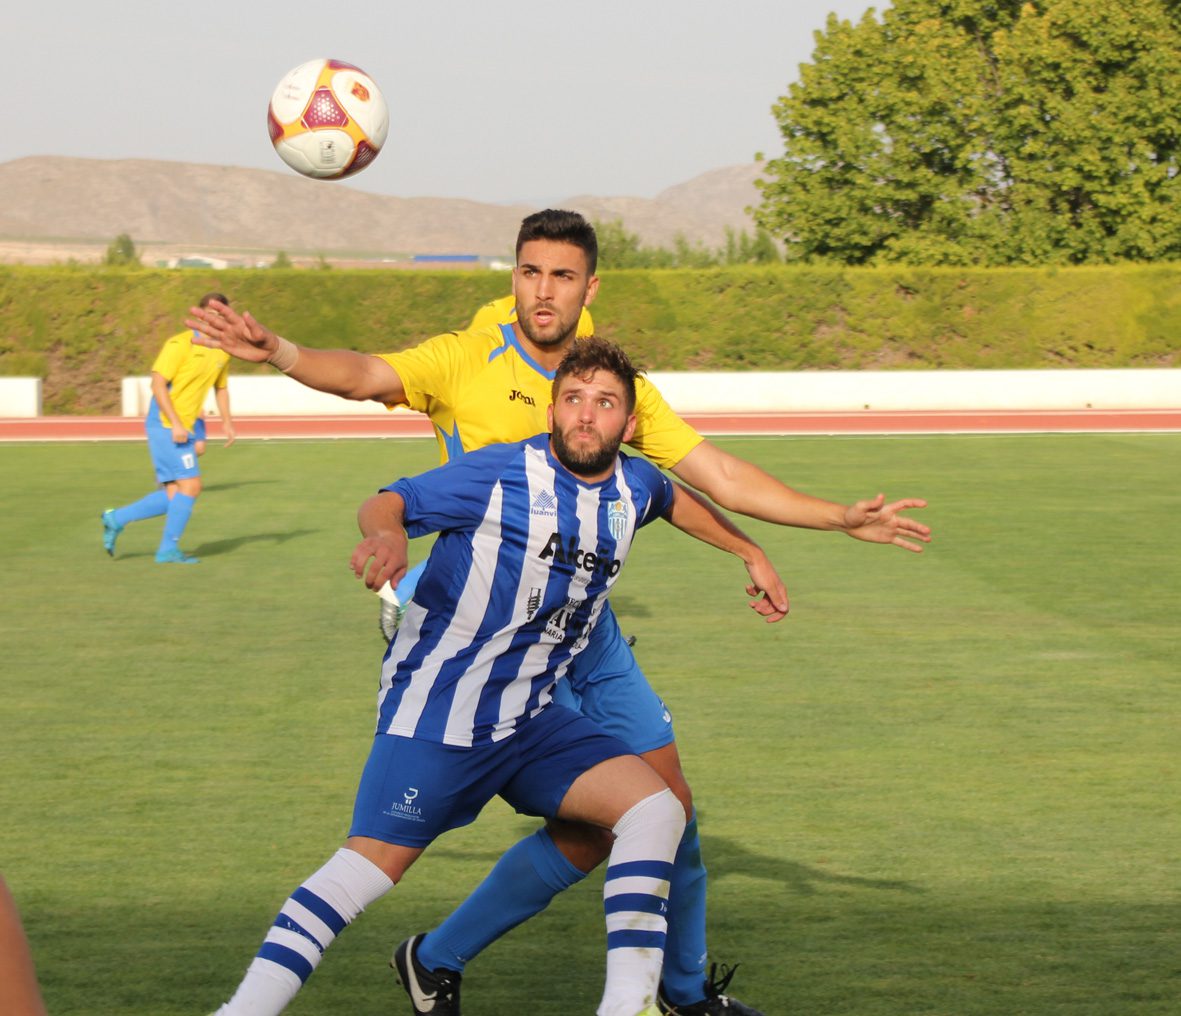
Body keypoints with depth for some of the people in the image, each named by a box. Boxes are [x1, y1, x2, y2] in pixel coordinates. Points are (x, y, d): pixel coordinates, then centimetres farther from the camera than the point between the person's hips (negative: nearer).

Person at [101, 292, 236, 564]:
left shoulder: (222, 353, 12)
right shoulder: (181, 344, -12)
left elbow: (221, 388, 27)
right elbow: (158, 383, -17)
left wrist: (227, 422, 14)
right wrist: (175, 424, -23)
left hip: (186, 429, 8)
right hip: (165, 425, -8)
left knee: (173, 496, 5)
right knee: (190, 485, -12)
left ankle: (116, 519, 18)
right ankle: (168, 549, -2)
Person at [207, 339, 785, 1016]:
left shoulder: (633, 486, 7)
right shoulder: (500, 475, -12)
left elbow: (674, 498, 31)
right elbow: (390, 501, -15)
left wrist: (749, 552, 35)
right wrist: (385, 532, -38)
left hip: (531, 719, 7)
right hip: (439, 704, -6)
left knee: (656, 809, -7)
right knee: (373, 863, -16)